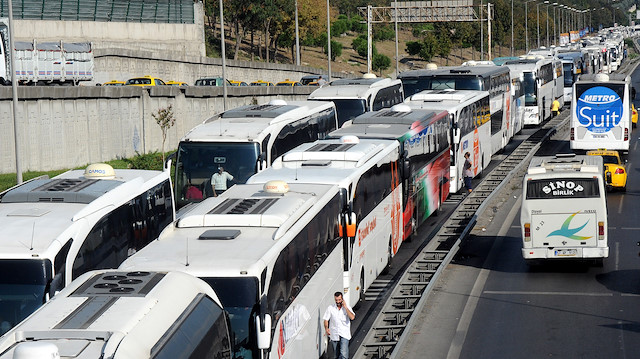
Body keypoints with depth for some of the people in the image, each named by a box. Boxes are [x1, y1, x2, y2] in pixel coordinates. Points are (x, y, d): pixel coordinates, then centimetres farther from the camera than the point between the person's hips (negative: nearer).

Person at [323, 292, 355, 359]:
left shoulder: (347, 308, -1)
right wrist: (326, 328, -15)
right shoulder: (330, 308, 1)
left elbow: (352, 317, -16)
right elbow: (326, 319, 3)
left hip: (344, 334, -2)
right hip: (334, 335, 2)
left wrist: (345, 307, -16)